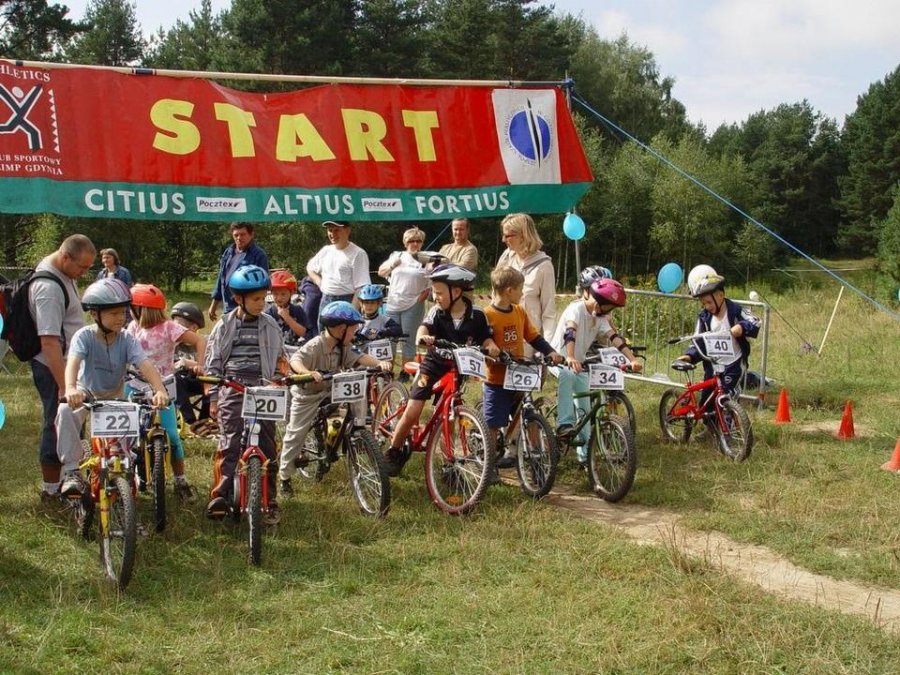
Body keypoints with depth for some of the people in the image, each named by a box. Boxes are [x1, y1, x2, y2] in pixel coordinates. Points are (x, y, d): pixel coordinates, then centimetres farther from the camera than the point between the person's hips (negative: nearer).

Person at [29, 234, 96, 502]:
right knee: (58, 425, -2)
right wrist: (65, 387, -31)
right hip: (52, 368, -10)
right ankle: (51, 490, 9)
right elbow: (49, 342, -30)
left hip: (68, 362, 10)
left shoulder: (62, 274, 7)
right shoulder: (48, 288, -25)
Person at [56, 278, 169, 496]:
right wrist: (70, 388, -56)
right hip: (86, 394, -2)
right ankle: (71, 470, -26)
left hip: (115, 397, 2)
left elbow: (146, 365, -25)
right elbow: (73, 362, -35)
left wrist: (160, 390, -45)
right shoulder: (84, 336, -17)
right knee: (65, 410, -33)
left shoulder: (127, 340, -12)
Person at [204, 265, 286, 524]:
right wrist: (213, 398, 6)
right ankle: (220, 497, -10)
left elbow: (280, 361, 15)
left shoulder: (270, 325, 7)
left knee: (266, 446, 1)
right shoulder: (225, 326, 5)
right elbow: (213, 363, 8)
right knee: (229, 445, -11)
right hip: (233, 389, -1)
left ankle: (270, 500, 10)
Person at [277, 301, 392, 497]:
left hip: (329, 392, 6)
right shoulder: (315, 346, -27)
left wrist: (379, 363, -29)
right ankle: (285, 478, 11)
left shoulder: (342, 347, -5)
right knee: (296, 435, -1)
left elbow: (359, 357, -11)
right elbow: (296, 360, -40)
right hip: (307, 395, -6)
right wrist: (308, 372, -61)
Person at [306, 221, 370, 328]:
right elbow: (310, 267, 29)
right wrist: (319, 281, 9)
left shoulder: (358, 254, -9)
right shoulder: (326, 251, 12)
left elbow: (361, 288, -15)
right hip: (325, 301, 7)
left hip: (346, 302, -7)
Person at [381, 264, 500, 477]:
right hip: (433, 366, -1)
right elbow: (425, 326, -26)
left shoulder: (476, 316, -8)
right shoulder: (437, 313, -9)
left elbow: (486, 338, -1)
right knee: (412, 412, -8)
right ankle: (393, 452, 9)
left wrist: (492, 346, -24)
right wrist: (422, 336, -49)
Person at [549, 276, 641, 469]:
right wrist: (570, 358, -55)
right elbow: (570, 332, -37)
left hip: (579, 364, 7)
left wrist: (632, 359, -27)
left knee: (585, 408, 2)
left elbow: (614, 337, -12)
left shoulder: (600, 318, 1)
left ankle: (584, 454, 10)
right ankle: (564, 424, -41)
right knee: (567, 374, -41)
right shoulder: (576, 309, -20)